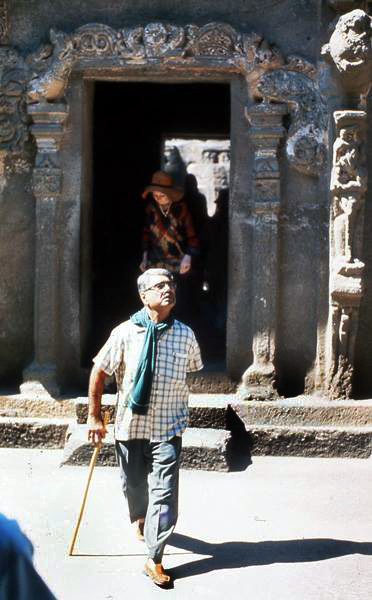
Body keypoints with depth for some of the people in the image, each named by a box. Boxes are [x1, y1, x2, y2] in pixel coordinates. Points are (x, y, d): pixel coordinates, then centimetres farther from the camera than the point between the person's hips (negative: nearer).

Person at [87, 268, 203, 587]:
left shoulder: (185, 335, -2)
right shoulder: (125, 333, -8)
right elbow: (99, 372, 1)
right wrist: (94, 416, 3)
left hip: (168, 428, 0)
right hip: (130, 425, 0)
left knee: (164, 492, -8)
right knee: (134, 484, 18)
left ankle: (154, 559, -1)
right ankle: (141, 519, 51)